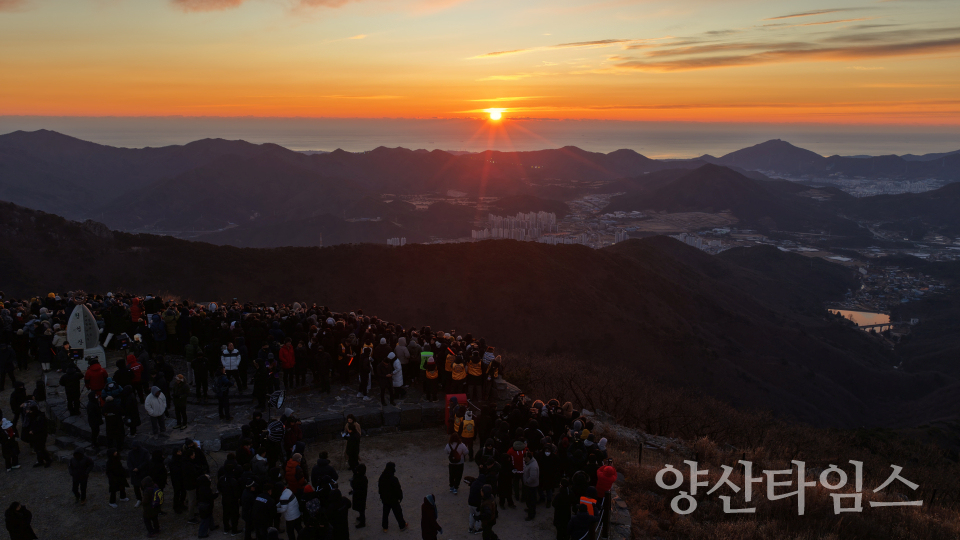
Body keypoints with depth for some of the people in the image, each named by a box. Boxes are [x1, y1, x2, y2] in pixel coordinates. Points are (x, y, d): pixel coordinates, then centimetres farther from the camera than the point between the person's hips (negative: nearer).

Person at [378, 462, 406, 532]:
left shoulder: (382, 477, -10)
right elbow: (398, 490, -21)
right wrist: (400, 497, -4)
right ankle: (402, 526, 31)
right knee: (398, 513, 14)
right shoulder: (394, 479, -30)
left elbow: (379, 488, 4)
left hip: (385, 499, 5)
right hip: (394, 500, -5)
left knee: (385, 513, 21)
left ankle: (385, 527, 32)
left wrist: (381, 496, 18)